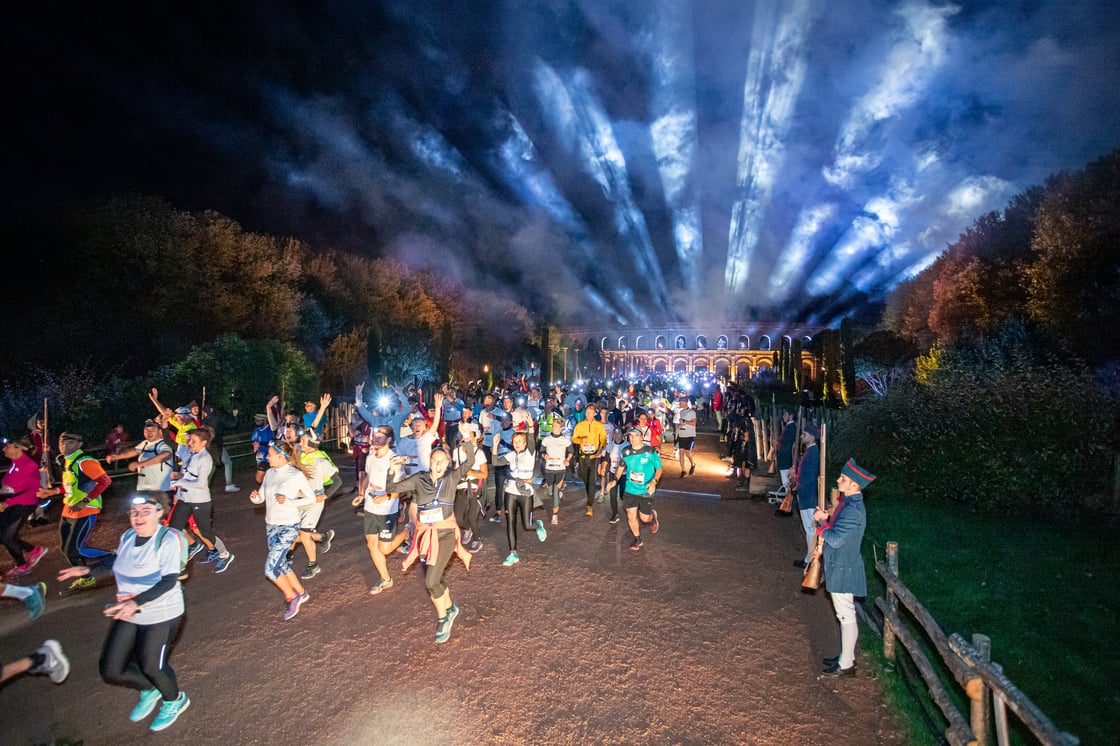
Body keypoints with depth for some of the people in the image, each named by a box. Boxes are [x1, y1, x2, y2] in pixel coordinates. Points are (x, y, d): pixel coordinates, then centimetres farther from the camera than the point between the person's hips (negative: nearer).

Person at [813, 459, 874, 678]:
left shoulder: (853, 510, -28)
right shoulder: (848, 502, 4)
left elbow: (835, 539, -27)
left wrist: (821, 522, -14)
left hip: (843, 569, -10)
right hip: (839, 566, 10)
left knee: (846, 616, 5)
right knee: (845, 615, 21)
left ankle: (846, 665, 19)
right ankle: (846, 656, 36)